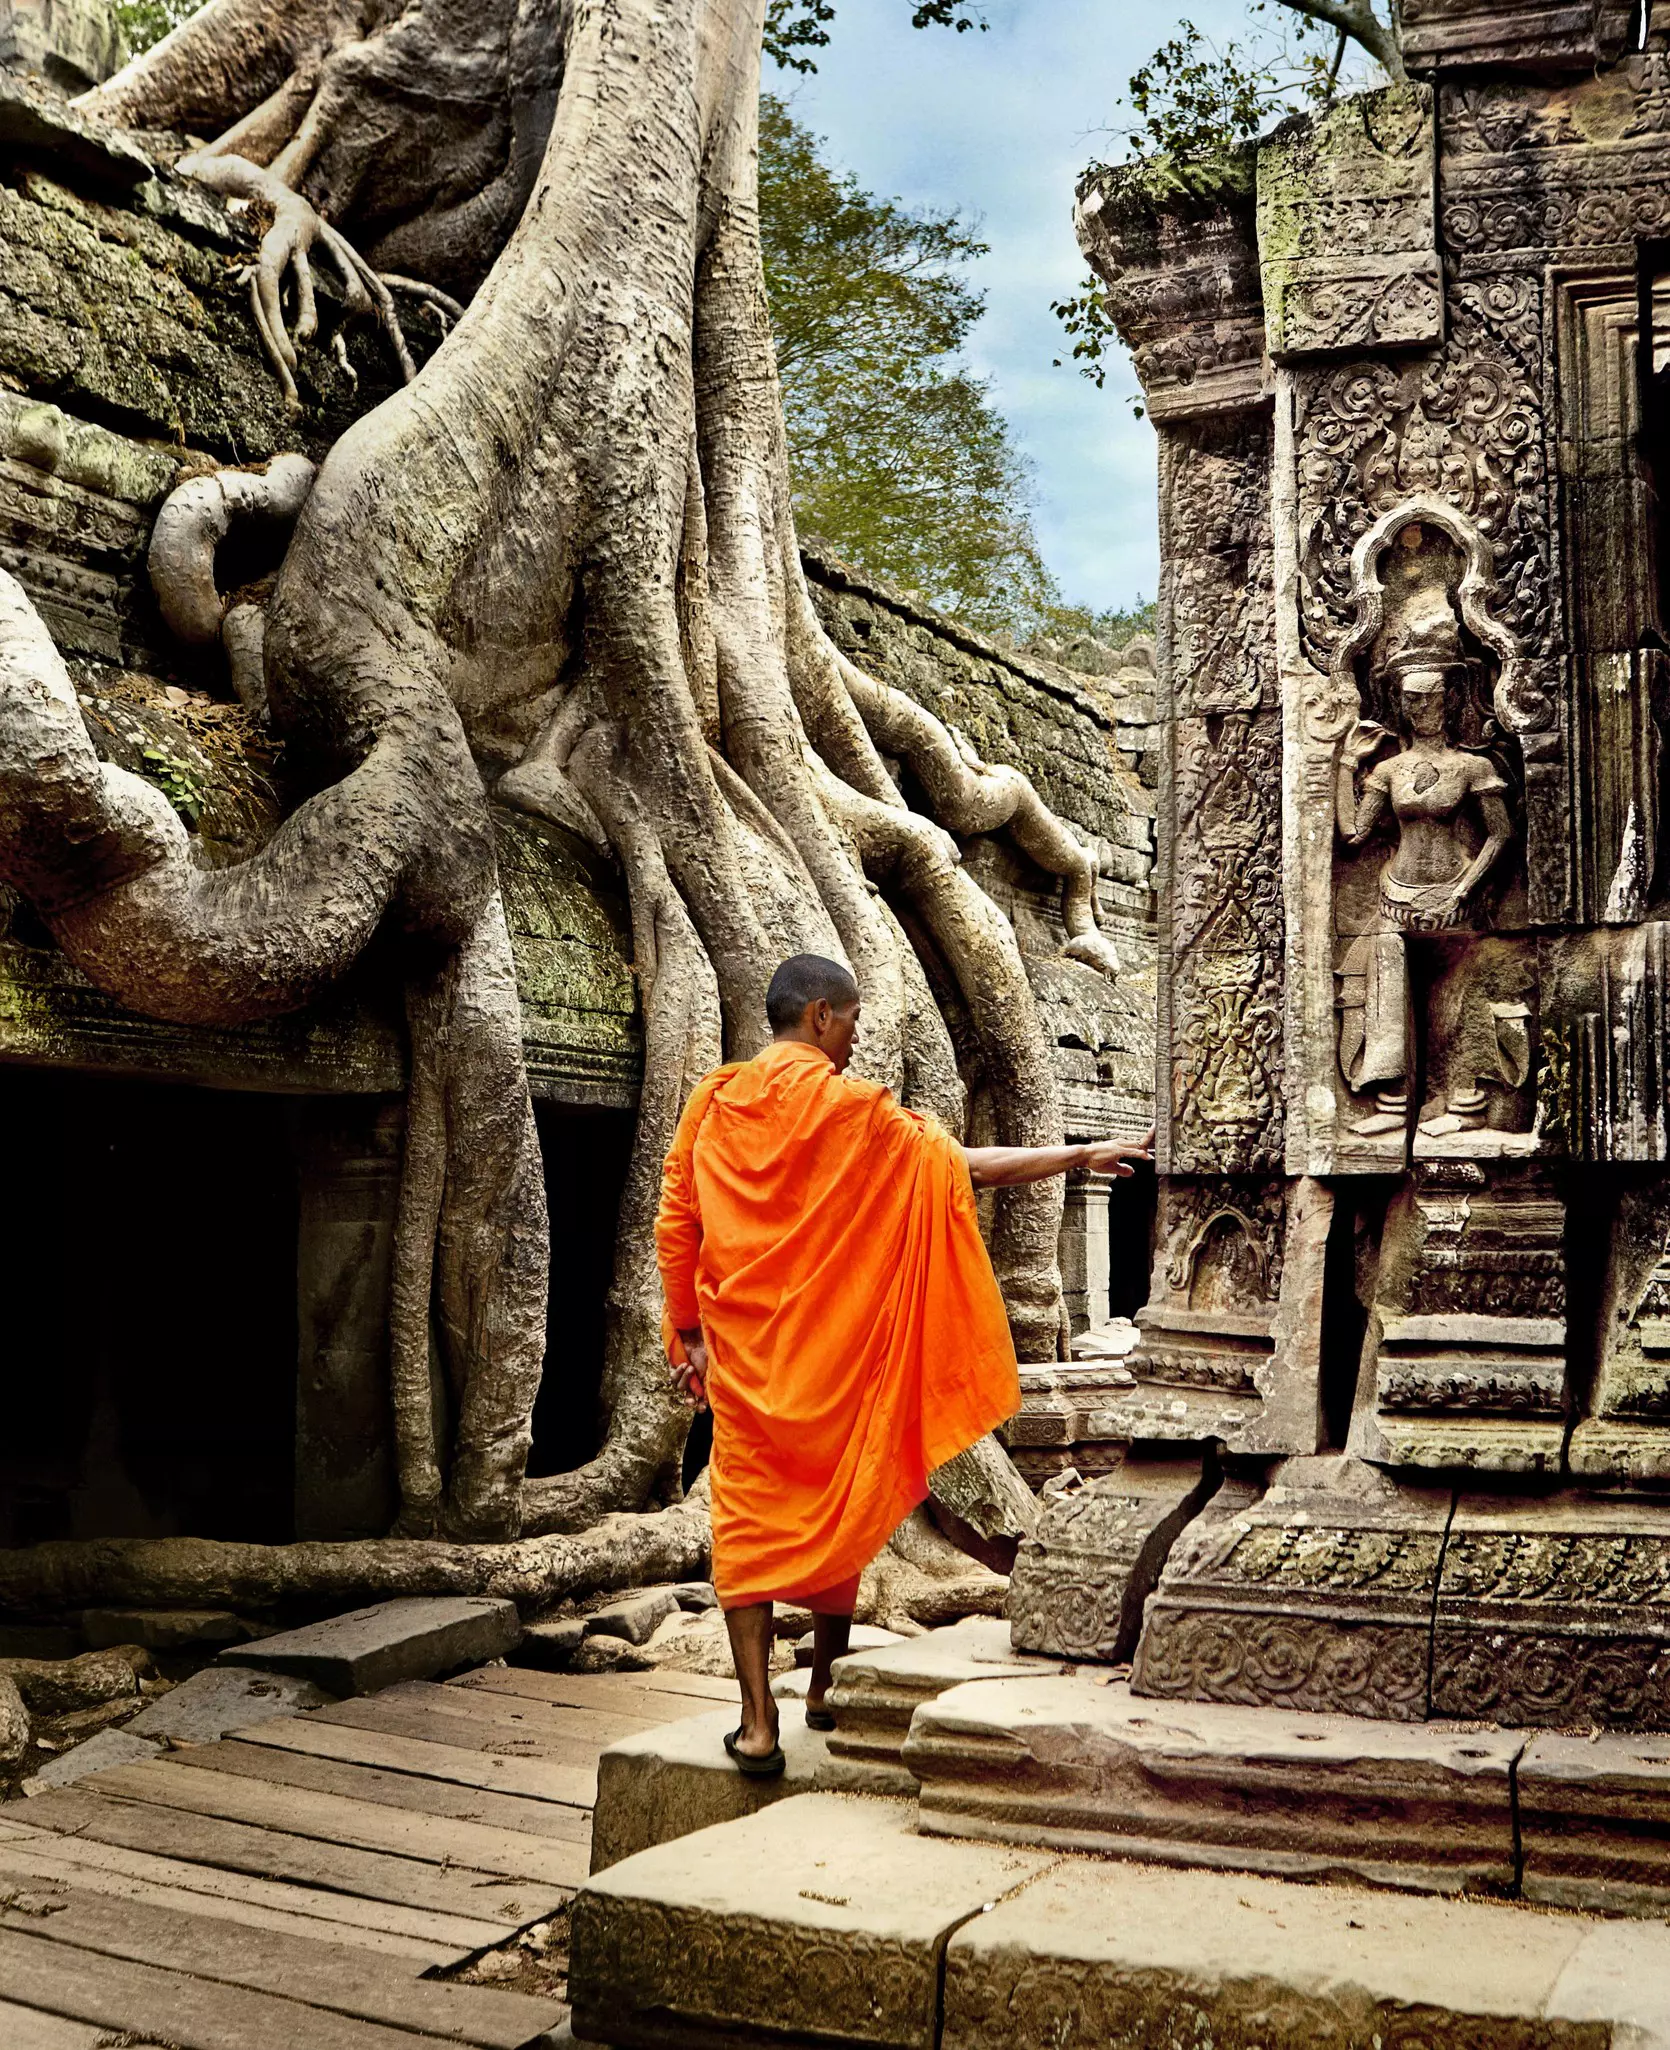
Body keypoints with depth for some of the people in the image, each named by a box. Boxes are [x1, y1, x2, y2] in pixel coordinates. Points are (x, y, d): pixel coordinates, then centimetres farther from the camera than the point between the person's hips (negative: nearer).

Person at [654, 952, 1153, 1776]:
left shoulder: (713, 1099, 3)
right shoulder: (849, 1106, -8)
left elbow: (674, 1226, 3)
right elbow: (966, 1167, -4)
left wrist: (689, 1335, 10)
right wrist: (1080, 1155, 5)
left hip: (739, 1347, 3)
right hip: (830, 1348, -2)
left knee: (746, 1521, 4)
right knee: (837, 1511, 14)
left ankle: (758, 1723, -2)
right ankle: (824, 1688, 28)